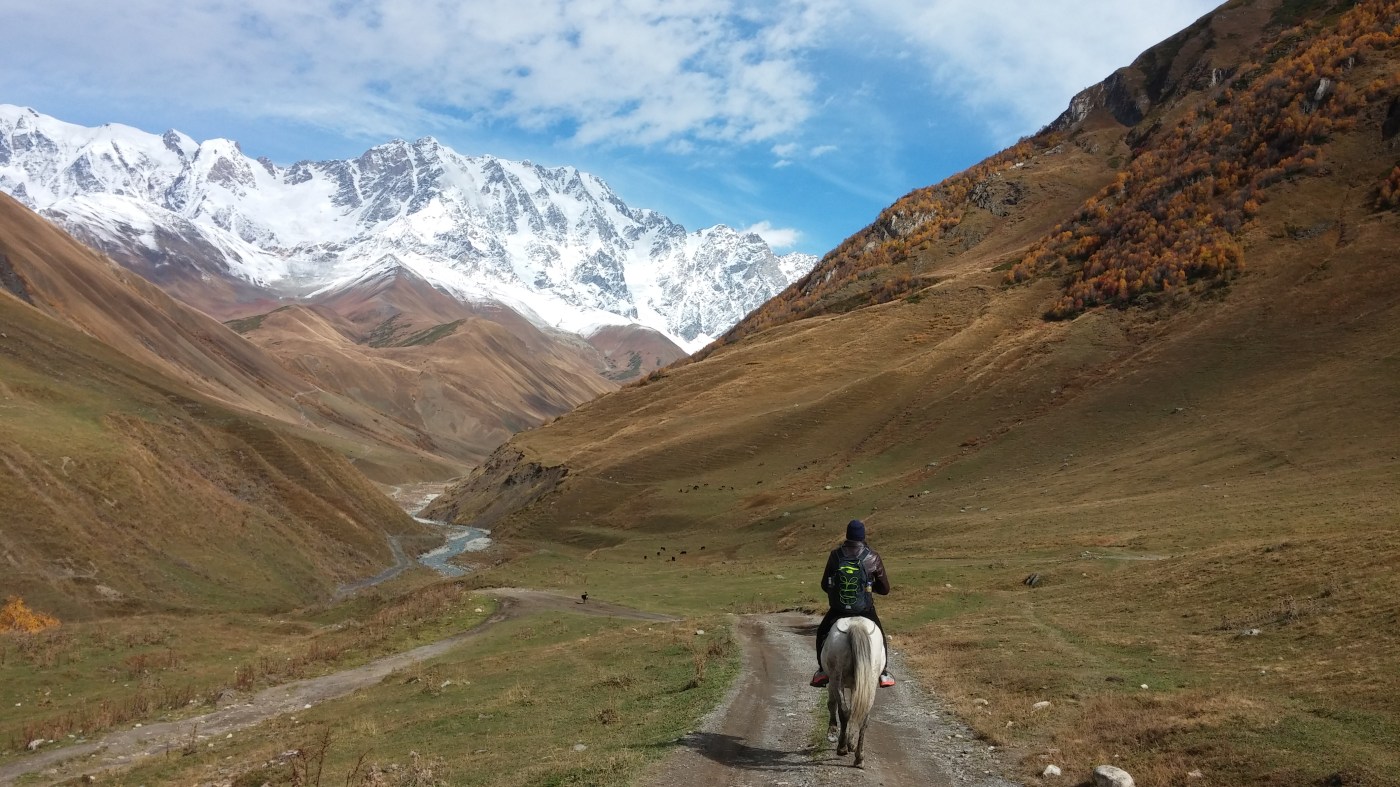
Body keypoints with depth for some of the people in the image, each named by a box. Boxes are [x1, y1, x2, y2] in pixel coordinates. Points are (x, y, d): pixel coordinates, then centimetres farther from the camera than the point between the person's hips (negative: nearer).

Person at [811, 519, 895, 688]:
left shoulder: (835, 555, -3)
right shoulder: (873, 557, -5)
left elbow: (824, 585, 4)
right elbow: (885, 589, 2)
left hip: (838, 608, 1)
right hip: (865, 609, 0)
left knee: (822, 634, 26)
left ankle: (822, 670, 15)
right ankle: (884, 674, 22)